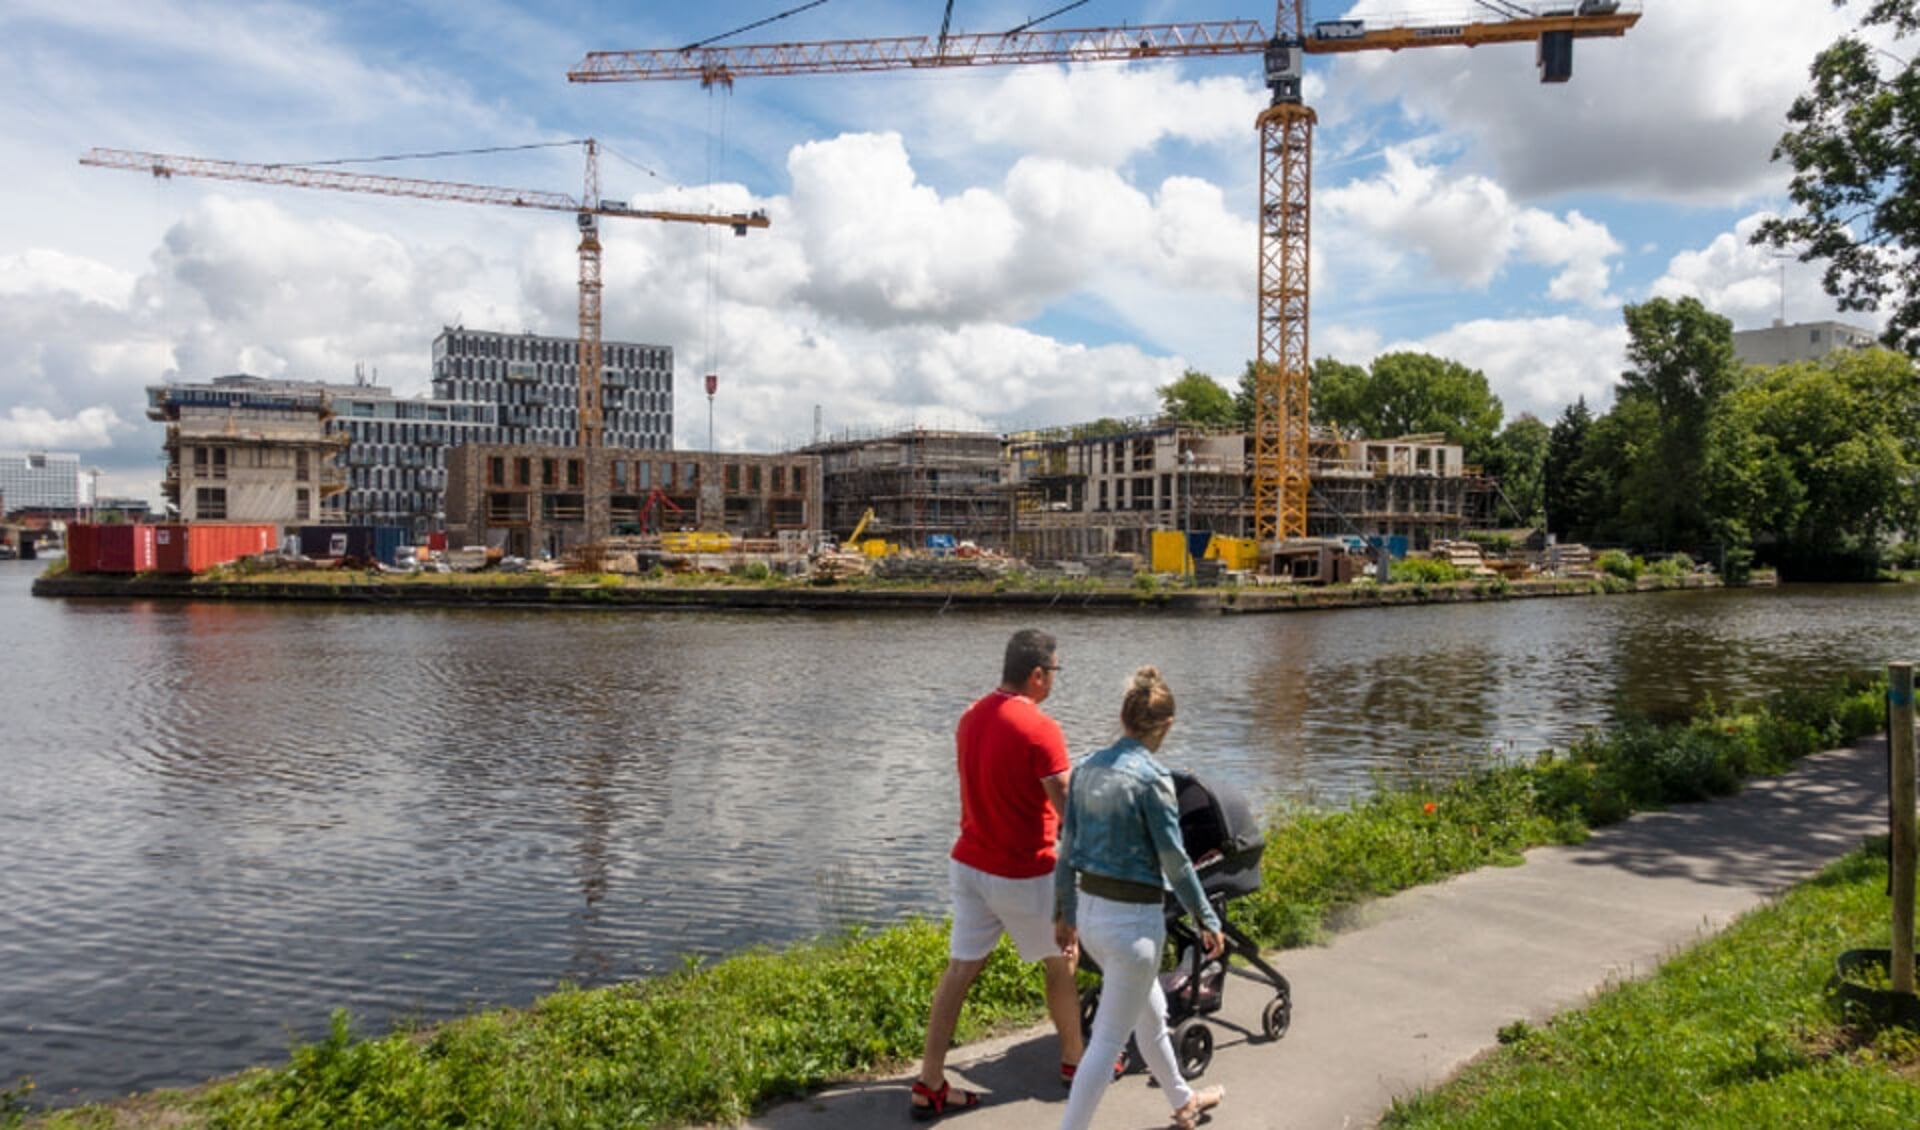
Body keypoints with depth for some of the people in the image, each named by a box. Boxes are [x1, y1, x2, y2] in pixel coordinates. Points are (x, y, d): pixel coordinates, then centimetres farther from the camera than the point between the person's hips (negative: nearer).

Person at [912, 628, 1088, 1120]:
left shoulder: (971, 717, 4)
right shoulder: (1040, 729, -21)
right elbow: (1070, 809, -19)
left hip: (969, 863, 7)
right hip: (1023, 875, -6)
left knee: (960, 968, 9)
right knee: (1061, 962, 16)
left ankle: (929, 1084, 9)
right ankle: (1074, 1061, 33)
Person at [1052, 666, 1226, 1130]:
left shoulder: (1087, 768, 2)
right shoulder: (1151, 777, -17)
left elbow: (1068, 849, 8)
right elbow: (1175, 860, -13)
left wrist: (1064, 913, 18)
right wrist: (1207, 920, -1)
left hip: (1090, 911, 8)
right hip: (1133, 918, -8)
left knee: (1151, 1011, 27)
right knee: (1108, 1038, 3)